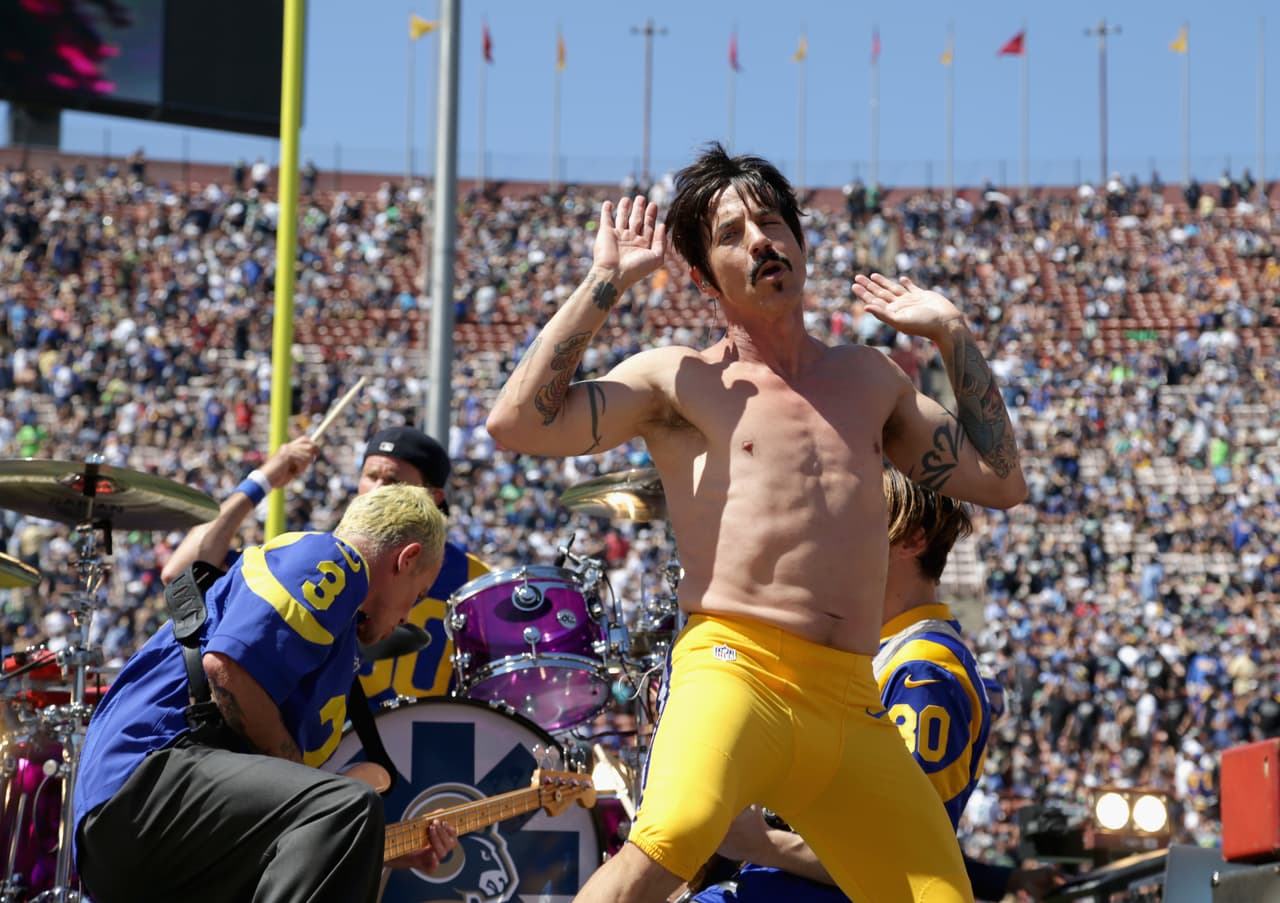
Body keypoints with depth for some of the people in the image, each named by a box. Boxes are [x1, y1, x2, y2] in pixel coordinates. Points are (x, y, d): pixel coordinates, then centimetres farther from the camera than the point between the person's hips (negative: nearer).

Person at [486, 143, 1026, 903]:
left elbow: (1002, 482, 23)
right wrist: (606, 283, 3)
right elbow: (517, 422, -4)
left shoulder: (870, 377, 22)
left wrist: (952, 333, 22)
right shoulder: (680, 378, 9)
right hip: (736, 669, -5)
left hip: (851, 705, 5)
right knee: (670, 839, -35)